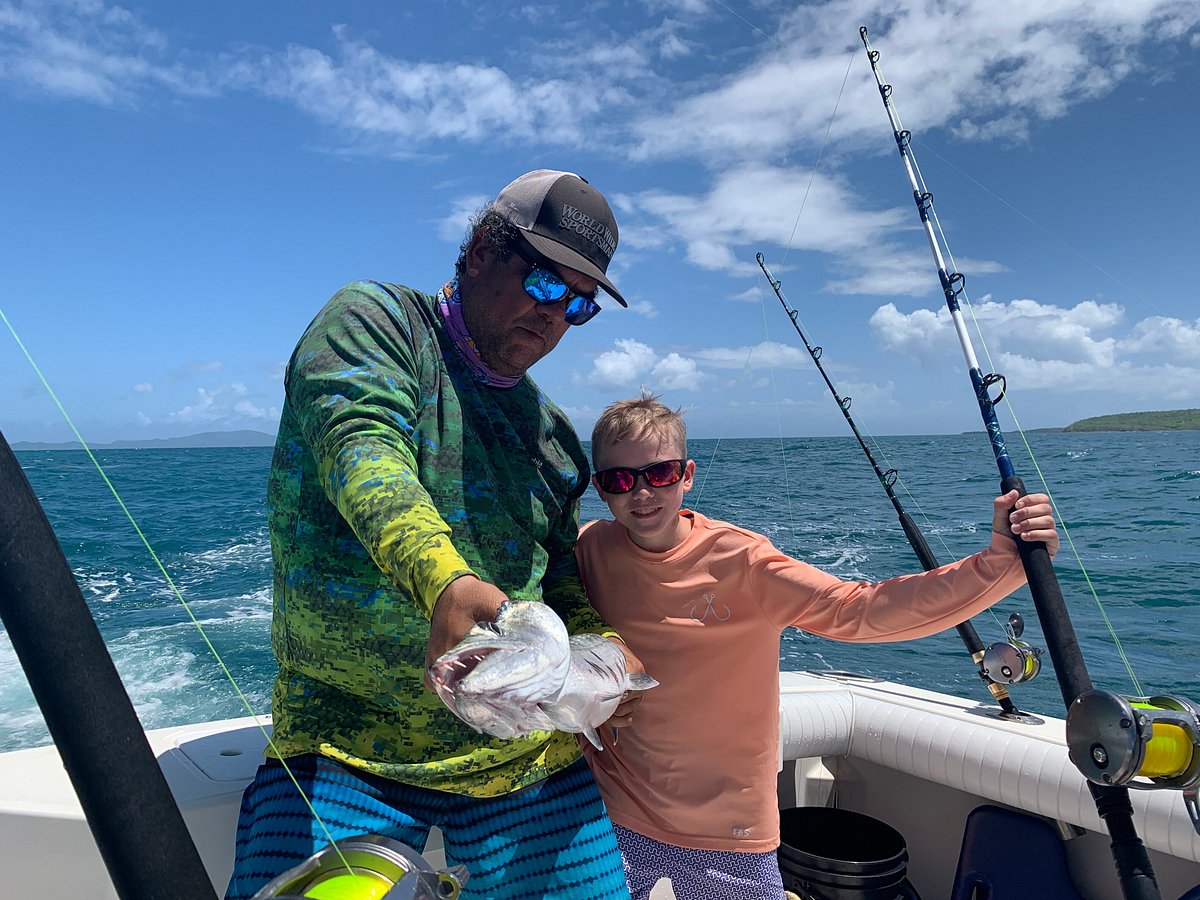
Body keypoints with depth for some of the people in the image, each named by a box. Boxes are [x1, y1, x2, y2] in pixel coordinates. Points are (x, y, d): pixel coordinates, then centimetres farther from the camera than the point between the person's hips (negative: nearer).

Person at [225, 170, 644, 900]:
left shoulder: (551, 433, 14)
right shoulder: (374, 319, -3)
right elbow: (362, 448, -24)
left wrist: (604, 648, -4)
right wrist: (444, 580, -42)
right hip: (346, 744, -4)